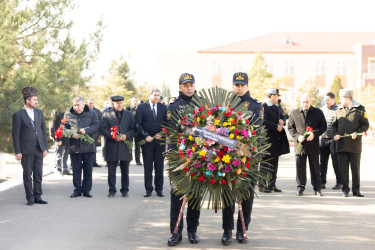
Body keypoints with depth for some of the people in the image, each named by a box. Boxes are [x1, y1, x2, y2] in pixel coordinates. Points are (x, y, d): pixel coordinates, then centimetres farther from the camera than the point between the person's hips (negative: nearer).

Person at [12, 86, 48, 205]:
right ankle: (30, 198, 9)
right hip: (26, 150, -4)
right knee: (27, 175, 2)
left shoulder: (39, 113, 11)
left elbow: (44, 131, 13)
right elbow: (15, 135, -5)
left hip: (39, 149, 4)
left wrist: (45, 148, 8)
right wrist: (18, 152, -9)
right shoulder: (18, 115, -4)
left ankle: (37, 197, 13)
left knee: (38, 174, 6)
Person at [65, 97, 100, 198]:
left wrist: (86, 130, -17)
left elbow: (97, 125, -2)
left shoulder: (91, 113, 5)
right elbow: (64, 128, 5)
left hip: (88, 146, 0)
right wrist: (71, 134, -15)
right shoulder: (68, 114, 6)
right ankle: (77, 190, 14)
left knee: (88, 169, 5)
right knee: (76, 169, 4)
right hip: (74, 147, 0)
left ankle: (86, 190, 15)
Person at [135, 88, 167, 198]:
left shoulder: (163, 107, 8)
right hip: (147, 141, -2)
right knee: (148, 166, 3)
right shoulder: (142, 107, 1)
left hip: (160, 140, 2)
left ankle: (159, 189, 13)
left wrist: (162, 134, -6)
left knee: (159, 166, 5)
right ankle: (148, 189, 10)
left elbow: (167, 123, 9)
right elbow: (138, 124, -3)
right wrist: (145, 136, -12)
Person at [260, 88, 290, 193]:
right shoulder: (263, 106, -12)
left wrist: (282, 121, 2)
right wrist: (276, 127, -16)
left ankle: (272, 185, 18)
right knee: (265, 161, -4)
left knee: (274, 163, 11)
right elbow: (264, 121, -18)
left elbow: (283, 116, 25)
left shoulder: (278, 107, 17)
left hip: (277, 139, 9)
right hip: (267, 138, -9)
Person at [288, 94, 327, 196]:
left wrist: (314, 134, -12)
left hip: (313, 145, -1)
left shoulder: (318, 112, 5)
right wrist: (297, 136, -9)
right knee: (300, 167, 4)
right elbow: (290, 127, 8)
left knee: (315, 167, 5)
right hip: (300, 145, 1)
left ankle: (317, 188, 12)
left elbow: (323, 126, 4)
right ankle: (300, 187, 14)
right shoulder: (294, 113, 7)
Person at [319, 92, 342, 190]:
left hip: (334, 139, -5)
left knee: (336, 162, 0)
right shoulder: (322, 110, 12)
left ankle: (339, 183, 9)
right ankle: (322, 182, 12)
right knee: (323, 161, 6)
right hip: (323, 139, 5)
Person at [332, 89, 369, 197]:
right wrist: (335, 134, -2)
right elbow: (334, 125, 17)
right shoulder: (339, 110, 12)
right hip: (342, 143, 3)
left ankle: (356, 190, 12)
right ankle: (345, 189, 9)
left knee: (356, 168, 4)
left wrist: (357, 133, -16)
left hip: (355, 144, -3)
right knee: (343, 168, 2)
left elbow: (365, 125, -1)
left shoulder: (360, 109, -1)